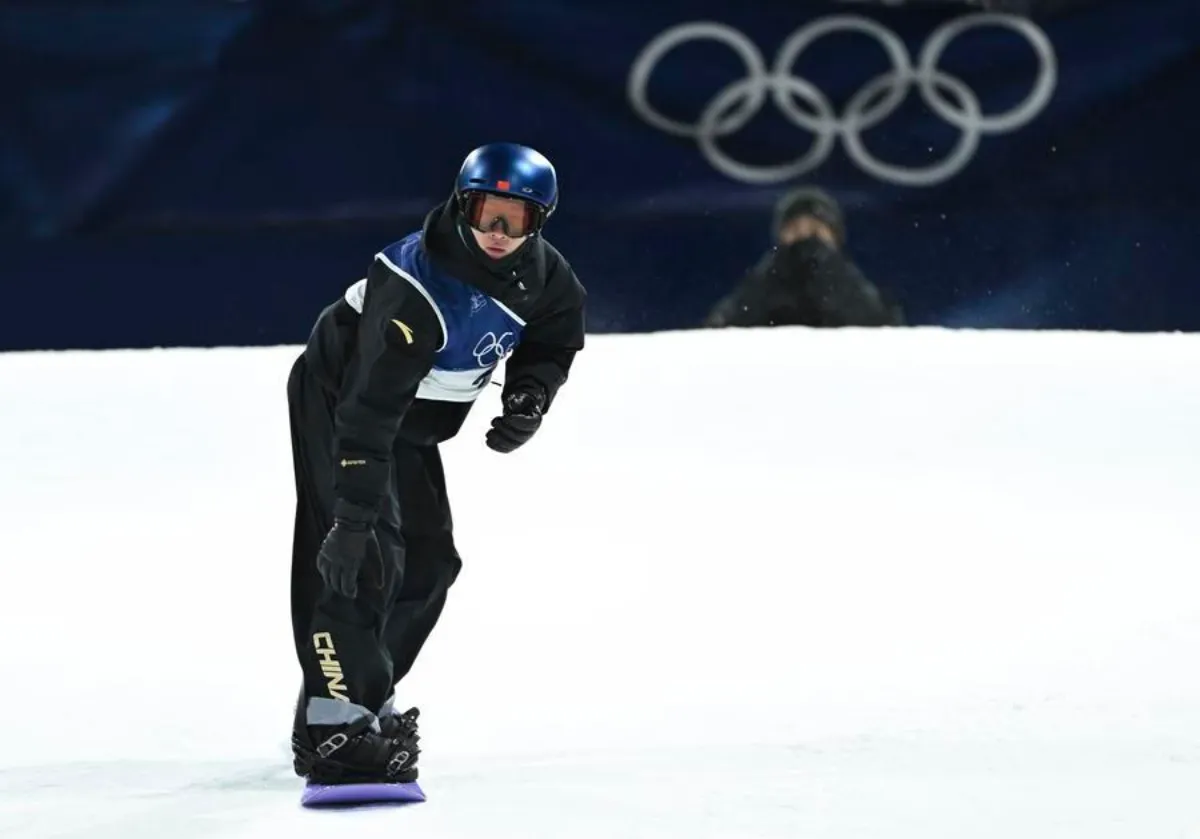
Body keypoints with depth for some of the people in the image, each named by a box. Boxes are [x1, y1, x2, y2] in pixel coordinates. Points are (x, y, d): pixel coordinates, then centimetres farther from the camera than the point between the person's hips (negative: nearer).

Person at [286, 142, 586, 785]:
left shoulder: (543, 279, -13)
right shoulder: (418, 288, -37)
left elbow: (549, 346, 9)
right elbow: (371, 405, -39)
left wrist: (528, 400, -12)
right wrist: (354, 514, -42)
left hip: (413, 424, 9)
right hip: (338, 401, -9)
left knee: (427, 559, 12)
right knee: (364, 554, -21)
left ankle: (360, 697, 27)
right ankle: (334, 730, -26)